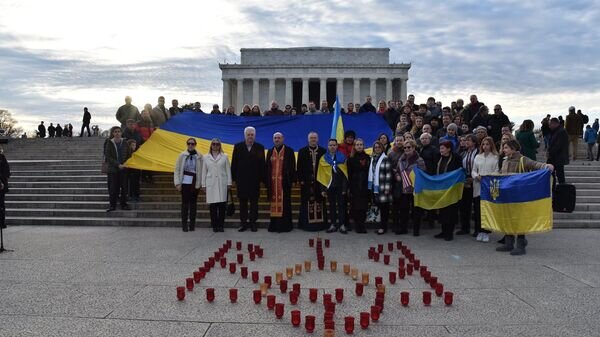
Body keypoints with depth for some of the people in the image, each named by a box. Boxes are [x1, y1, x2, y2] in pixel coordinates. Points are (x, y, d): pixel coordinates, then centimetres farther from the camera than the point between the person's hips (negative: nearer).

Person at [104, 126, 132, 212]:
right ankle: (112, 205, 9)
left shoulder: (125, 143, 5)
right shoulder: (109, 143, 0)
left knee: (124, 187, 3)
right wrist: (118, 165, -14)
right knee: (113, 188, -2)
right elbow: (108, 157, -6)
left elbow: (129, 155, 9)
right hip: (113, 170, -2)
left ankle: (123, 204, 14)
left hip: (124, 169, 2)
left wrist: (124, 164, -3)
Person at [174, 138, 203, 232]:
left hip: (195, 182, 1)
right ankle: (184, 224, 7)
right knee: (185, 203, 2)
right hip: (185, 181, 0)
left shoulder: (199, 156, 1)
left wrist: (199, 184, -5)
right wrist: (177, 183, -4)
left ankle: (192, 224, 13)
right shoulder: (182, 155, 1)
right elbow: (177, 170, 2)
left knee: (193, 203, 6)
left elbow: (201, 171, 0)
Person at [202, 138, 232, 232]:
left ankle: (221, 225, 6)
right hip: (211, 184, 1)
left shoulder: (224, 156, 7)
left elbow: (228, 171, 6)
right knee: (212, 205, -1)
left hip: (222, 184, 0)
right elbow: (204, 172, 10)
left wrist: (229, 183, 1)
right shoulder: (205, 157, 10)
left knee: (222, 205, -2)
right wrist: (203, 185, 6)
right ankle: (214, 225, 7)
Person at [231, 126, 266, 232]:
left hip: (255, 180, -1)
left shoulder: (260, 147, 0)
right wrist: (233, 178, 0)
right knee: (243, 202, 7)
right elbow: (234, 163, 3)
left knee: (254, 202, 5)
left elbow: (262, 164, -2)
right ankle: (243, 223, 14)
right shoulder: (238, 147, 3)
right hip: (241, 180, 1)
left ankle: (253, 222, 14)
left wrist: (262, 178, -5)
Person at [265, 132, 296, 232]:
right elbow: (267, 167, 12)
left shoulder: (289, 151, 3)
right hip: (273, 182, 3)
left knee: (284, 203, -2)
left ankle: (284, 225, 3)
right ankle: (274, 225, 10)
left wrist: (292, 180, -7)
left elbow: (292, 166, -1)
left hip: (284, 181, -3)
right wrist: (266, 181, 5)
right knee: (274, 202, 4)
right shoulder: (270, 152, 13)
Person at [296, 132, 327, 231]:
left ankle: (320, 223, 11)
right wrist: (300, 179, -5)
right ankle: (306, 223, 8)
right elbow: (299, 167, 3)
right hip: (306, 182, 0)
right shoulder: (302, 151, 6)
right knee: (306, 202, 2)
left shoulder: (323, 151, 6)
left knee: (319, 202, 4)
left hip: (319, 181, 1)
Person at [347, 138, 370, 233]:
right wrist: (349, 187, -6)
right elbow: (349, 174, 1)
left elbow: (370, 172, 6)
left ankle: (361, 225, 9)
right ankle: (357, 225, 6)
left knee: (363, 206, 0)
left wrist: (369, 186, -1)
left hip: (364, 186, 1)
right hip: (354, 186, -1)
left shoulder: (367, 157, 9)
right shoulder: (351, 158, 5)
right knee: (355, 206, -2)